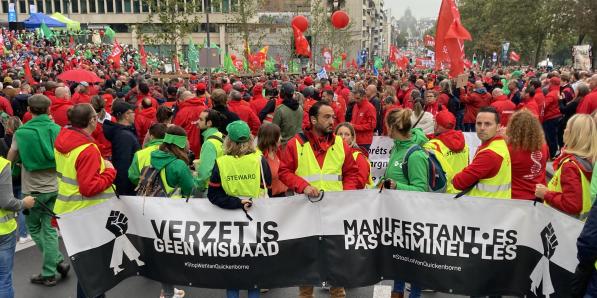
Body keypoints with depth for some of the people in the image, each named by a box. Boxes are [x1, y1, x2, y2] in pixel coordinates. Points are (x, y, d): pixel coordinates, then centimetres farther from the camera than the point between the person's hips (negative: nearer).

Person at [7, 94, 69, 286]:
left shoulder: (21, 132, -9)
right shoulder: (57, 130, -6)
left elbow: (10, 160, 2)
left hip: (32, 189, -2)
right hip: (54, 187, 2)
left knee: (33, 227, 16)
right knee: (49, 229, 12)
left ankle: (58, 260, 8)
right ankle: (49, 273, 16)